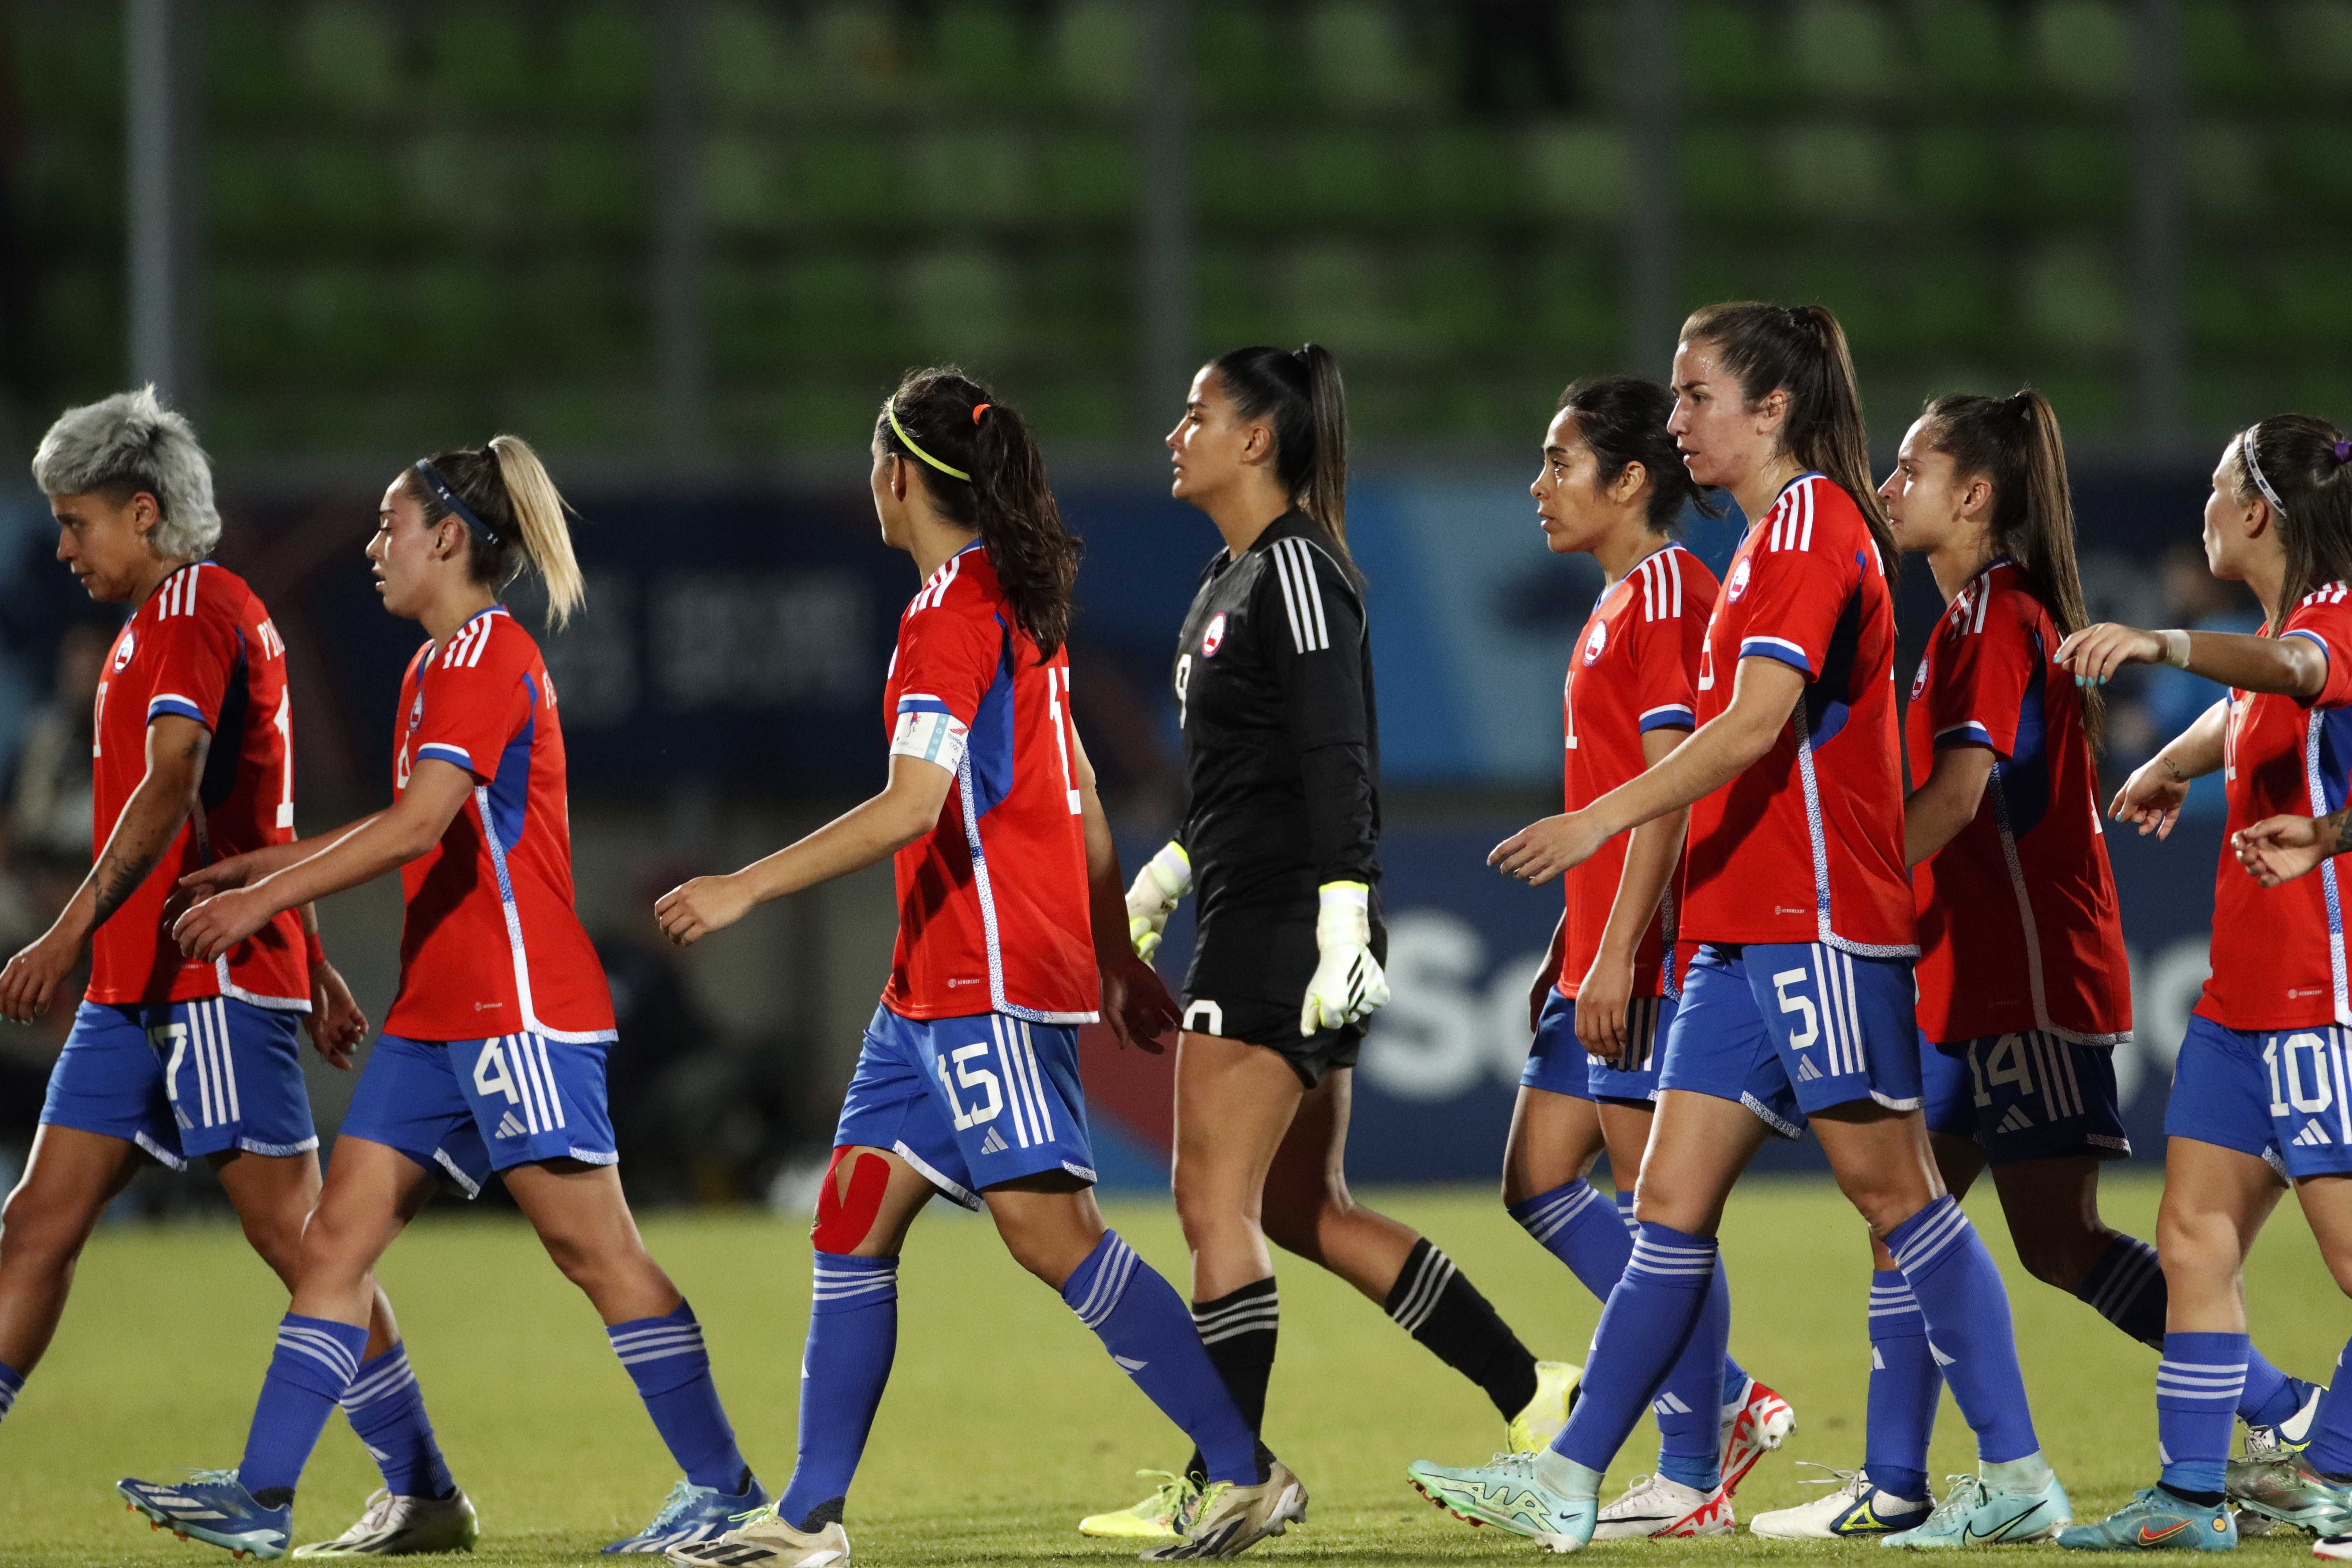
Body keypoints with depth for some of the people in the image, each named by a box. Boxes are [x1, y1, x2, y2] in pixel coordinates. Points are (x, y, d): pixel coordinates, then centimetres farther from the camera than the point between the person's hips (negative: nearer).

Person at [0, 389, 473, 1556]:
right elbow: (260, 820, 26)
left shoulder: (197, 608, -11)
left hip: (217, 983, -10)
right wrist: (315, 968, 28)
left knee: (297, 1238, -7)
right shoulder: (159, 620, 20)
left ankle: (423, 1493, -1)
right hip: (136, 991, 10)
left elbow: (173, 786, -25)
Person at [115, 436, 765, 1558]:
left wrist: (263, 898, -21)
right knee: (340, 1235, 4)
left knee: (591, 1244, -7)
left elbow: (417, 825, -23)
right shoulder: (444, 663, 18)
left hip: (519, 1004, -10)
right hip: (439, 1011, 10)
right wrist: (255, 868, 29)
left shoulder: (484, 655, -12)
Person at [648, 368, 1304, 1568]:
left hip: (990, 979, -10)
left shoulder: (949, 615, -13)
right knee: (854, 1220, 9)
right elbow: (1080, 805, 22)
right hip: (940, 985, 10)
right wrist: (1119, 961, 27)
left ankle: (1245, 1470, -12)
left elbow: (914, 806, -23)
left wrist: (745, 888, -22)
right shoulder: (1019, 607, 17)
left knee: (1050, 1227, -13)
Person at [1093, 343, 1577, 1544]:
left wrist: (1341, 923, -25)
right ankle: (1535, 1399, 14)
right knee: (1303, 1210, 11)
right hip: (1251, 923, 10)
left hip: (1286, 928, -10)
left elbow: (1334, 760, -19)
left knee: (1215, 1198, -9)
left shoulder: (1296, 569, -12)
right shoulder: (1232, 577, 17)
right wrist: (1168, 874, 29)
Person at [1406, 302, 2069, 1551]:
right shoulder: (1774, 538, 19)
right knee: (1673, 1203, 4)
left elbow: (1759, 722, -22)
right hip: (1745, 931, 10)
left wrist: (1605, 818, -24)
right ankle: (1568, 1483, 1)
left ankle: (2019, 1478, 1)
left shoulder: (1814, 523, -11)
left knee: (1892, 1191, -5)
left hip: (1818, 925, -10)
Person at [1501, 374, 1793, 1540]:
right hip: (1599, 960, 11)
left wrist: (1617, 952, -23)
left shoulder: (1669, 594, -13)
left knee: (1664, 1205, -6)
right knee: (1539, 1185, 9)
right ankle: (1725, 1402, 13)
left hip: (1652, 960, -11)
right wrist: (1570, 949, 24)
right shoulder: (1621, 601, 18)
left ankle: (1690, 1483, 0)